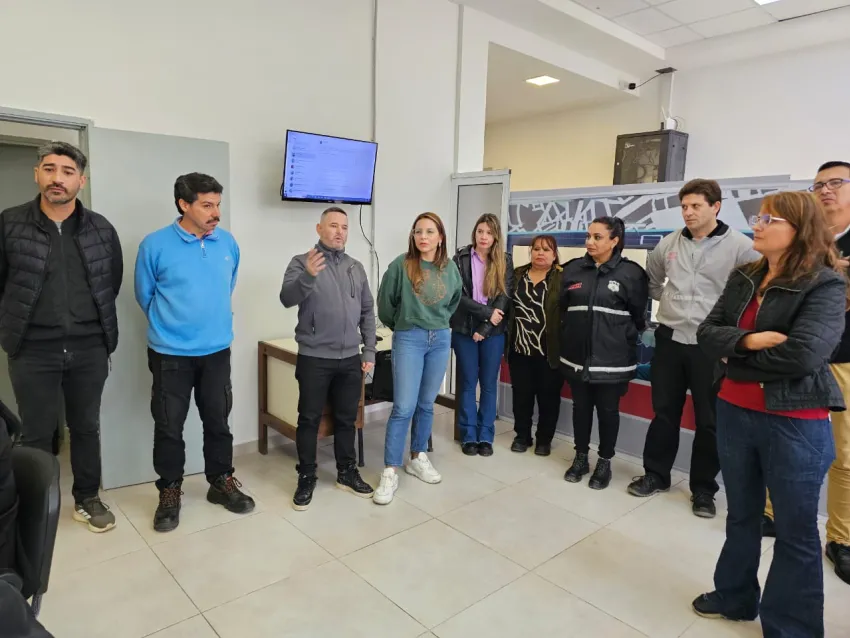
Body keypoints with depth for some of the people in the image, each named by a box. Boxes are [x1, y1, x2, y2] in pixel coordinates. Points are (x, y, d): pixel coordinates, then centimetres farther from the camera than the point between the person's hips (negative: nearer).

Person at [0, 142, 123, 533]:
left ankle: (87, 499, 29)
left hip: (89, 349, 2)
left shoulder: (101, 230, 1)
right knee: (37, 434, 10)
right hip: (33, 351, -1)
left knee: (86, 428, 14)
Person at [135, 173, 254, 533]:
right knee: (169, 426, 8)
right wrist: (170, 327, 10)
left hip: (217, 351, 3)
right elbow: (145, 296, 1)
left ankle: (221, 482, 30)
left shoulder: (228, 243, -1)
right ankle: (170, 491, 27)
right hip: (170, 354, -3)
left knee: (218, 421, 13)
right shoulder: (155, 245, -11)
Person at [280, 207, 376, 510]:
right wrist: (308, 276, -38)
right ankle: (306, 477, 20)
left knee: (346, 419, 14)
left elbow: (367, 311, 13)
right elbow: (287, 298, -19)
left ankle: (347, 473, 28)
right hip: (314, 358, -4)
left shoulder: (356, 267, 11)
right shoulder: (302, 262, -3)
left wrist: (369, 350, 7)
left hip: (350, 359, 4)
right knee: (309, 419, 6)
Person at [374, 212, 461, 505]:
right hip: (409, 340, -4)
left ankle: (418, 458, 30)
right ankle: (390, 473, 2)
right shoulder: (401, 265, -10)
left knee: (426, 404, 13)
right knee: (403, 407, -7)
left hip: (441, 340, 4)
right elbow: (385, 303, 1)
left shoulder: (450, 268, 2)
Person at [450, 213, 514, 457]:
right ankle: (469, 436, 18)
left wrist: (485, 328, -13)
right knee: (467, 383, 7)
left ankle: (486, 436, 19)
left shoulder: (505, 261, 3)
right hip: (464, 329, -1)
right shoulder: (461, 258, 0)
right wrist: (487, 312, -17)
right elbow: (458, 295, -9)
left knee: (489, 384, 8)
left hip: (493, 332, 1)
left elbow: (505, 298, -4)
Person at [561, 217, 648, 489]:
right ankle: (581, 457, 31)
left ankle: (604, 462, 26)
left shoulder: (631, 273, -6)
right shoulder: (573, 269, 4)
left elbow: (639, 316, 1)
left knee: (608, 410, 9)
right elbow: (562, 308, 12)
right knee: (581, 407, 14)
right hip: (577, 355, 3)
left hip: (612, 359, -3)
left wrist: (624, 339, 6)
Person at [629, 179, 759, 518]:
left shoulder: (740, 246, -9)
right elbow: (651, 278, 21)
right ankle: (655, 475, 29)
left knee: (709, 420, 8)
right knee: (664, 412, 13)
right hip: (669, 340, 3)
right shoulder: (669, 243, 4)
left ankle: (703, 489, 25)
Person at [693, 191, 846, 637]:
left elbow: (802, 355, -25)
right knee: (741, 515, 21)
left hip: (794, 424, -6)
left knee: (796, 530, 10)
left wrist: (735, 357, -12)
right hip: (734, 412, 6)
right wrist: (749, 340, -19)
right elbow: (707, 333, -1)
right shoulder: (742, 279, 6)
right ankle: (735, 596, 41)